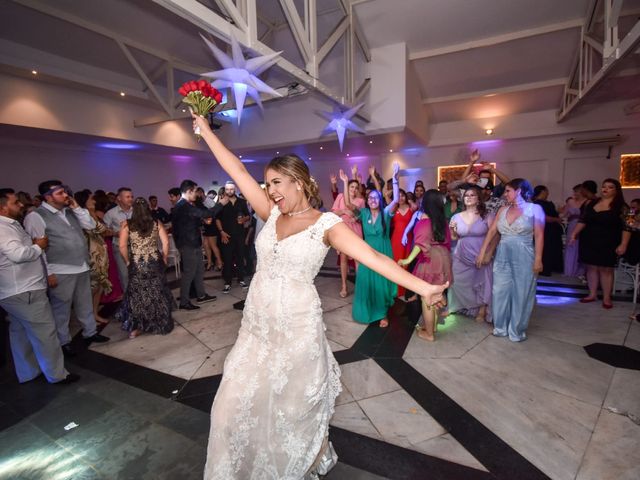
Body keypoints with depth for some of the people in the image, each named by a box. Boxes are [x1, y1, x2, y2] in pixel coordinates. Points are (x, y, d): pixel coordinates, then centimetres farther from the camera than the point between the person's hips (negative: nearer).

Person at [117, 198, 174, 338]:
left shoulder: (127, 225, -4)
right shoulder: (156, 223, -2)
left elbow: (122, 246, -9)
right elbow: (166, 242, -5)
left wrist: (127, 261, 5)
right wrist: (164, 259, 6)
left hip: (136, 264, 0)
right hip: (155, 262, 1)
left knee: (137, 294, 11)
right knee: (157, 293, 11)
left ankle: (134, 328, 17)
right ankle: (161, 325, 21)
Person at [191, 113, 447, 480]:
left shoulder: (327, 223, -10)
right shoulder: (271, 214, 4)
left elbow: (373, 257, -19)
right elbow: (237, 171, 4)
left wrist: (422, 287, -27)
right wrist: (206, 130, 7)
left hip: (297, 327, -4)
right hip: (256, 325, 5)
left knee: (293, 406, 16)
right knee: (239, 403, 14)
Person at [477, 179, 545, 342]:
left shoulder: (534, 209, -2)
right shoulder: (503, 210, 9)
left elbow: (539, 235, -7)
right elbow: (492, 231, 4)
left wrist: (538, 259, -13)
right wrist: (482, 252, -1)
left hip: (523, 257, -4)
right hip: (502, 256, 4)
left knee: (521, 294, 6)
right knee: (500, 292, 9)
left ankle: (517, 330, 21)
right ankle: (500, 327, 24)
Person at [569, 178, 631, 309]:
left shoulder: (621, 206, -6)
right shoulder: (592, 203, 7)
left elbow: (626, 227, -10)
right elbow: (583, 221, 12)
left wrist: (623, 244, -17)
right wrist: (574, 234, 3)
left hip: (608, 244, -4)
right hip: (589, 242, 4)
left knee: (606, 269, 3)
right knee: (591, 267, 9)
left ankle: (606, 298, 13)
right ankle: (592, 294, 20)